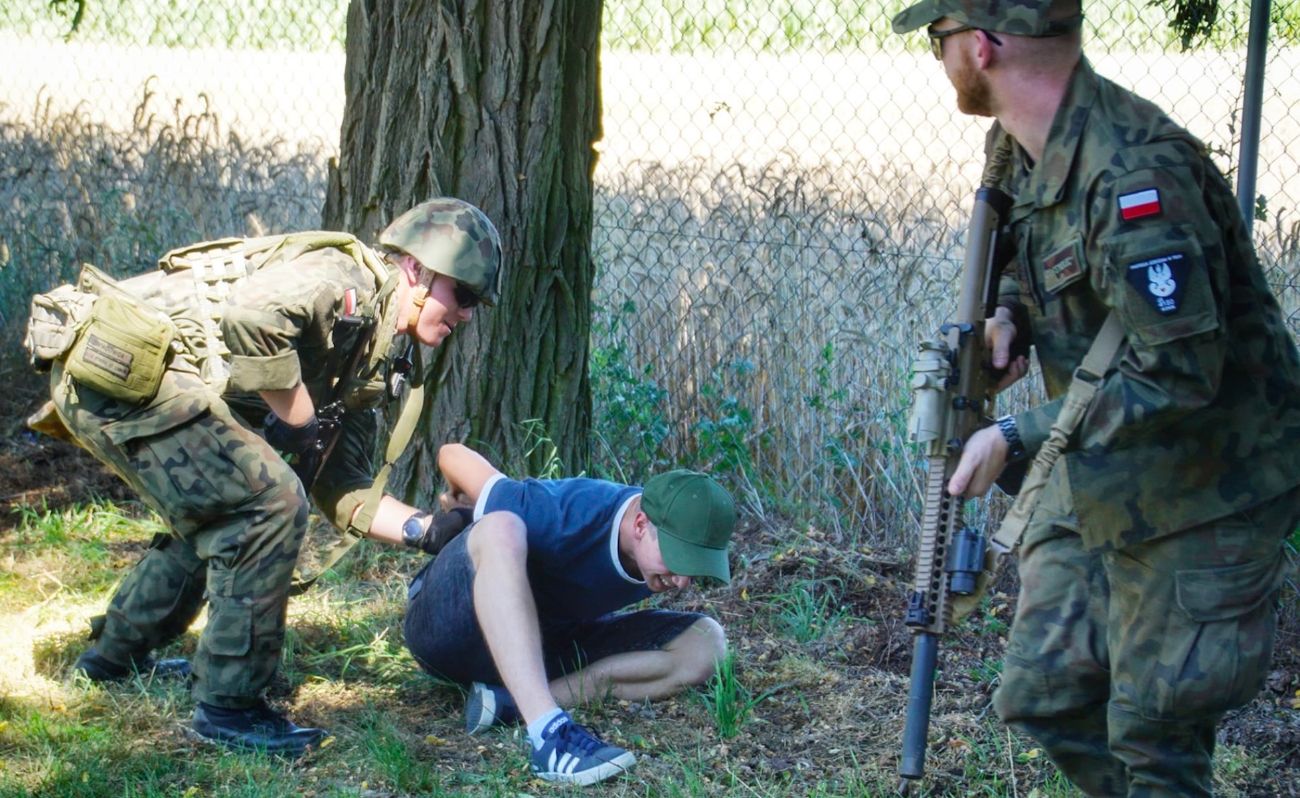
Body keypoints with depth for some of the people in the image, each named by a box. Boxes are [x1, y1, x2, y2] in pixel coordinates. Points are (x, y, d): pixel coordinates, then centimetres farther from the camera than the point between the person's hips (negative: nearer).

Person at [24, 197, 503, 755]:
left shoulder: (367, 362, 18)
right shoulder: (345, 277, -11)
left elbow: (341, 489, 18)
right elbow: (252, 317, -31)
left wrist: (428, 531, 4)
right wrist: (299, 423, -18)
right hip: (121, 366, -11)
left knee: (221, 510, 27)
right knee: (268, 502, -15)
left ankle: (115, 654, 41)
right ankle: (228, 705, -8)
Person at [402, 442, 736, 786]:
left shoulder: (679, 534, -15)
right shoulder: (569, 518, -32)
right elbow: (453, 455, -20)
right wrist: (460, 500, 4)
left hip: (544, 642, 6)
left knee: (705, 644, -14)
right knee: (500, 529, -39)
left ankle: (510, 699, -22)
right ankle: (547, 730, -48)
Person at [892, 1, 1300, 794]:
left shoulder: (1134, 172, -28)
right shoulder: (1030, 149, 1)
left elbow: (1177, 372, -30)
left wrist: (1017, 437, -25)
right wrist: (1010, 314, -1)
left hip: (1202, 489, -9)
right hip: (1098, 483, 9)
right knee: (1042, 694, 14)